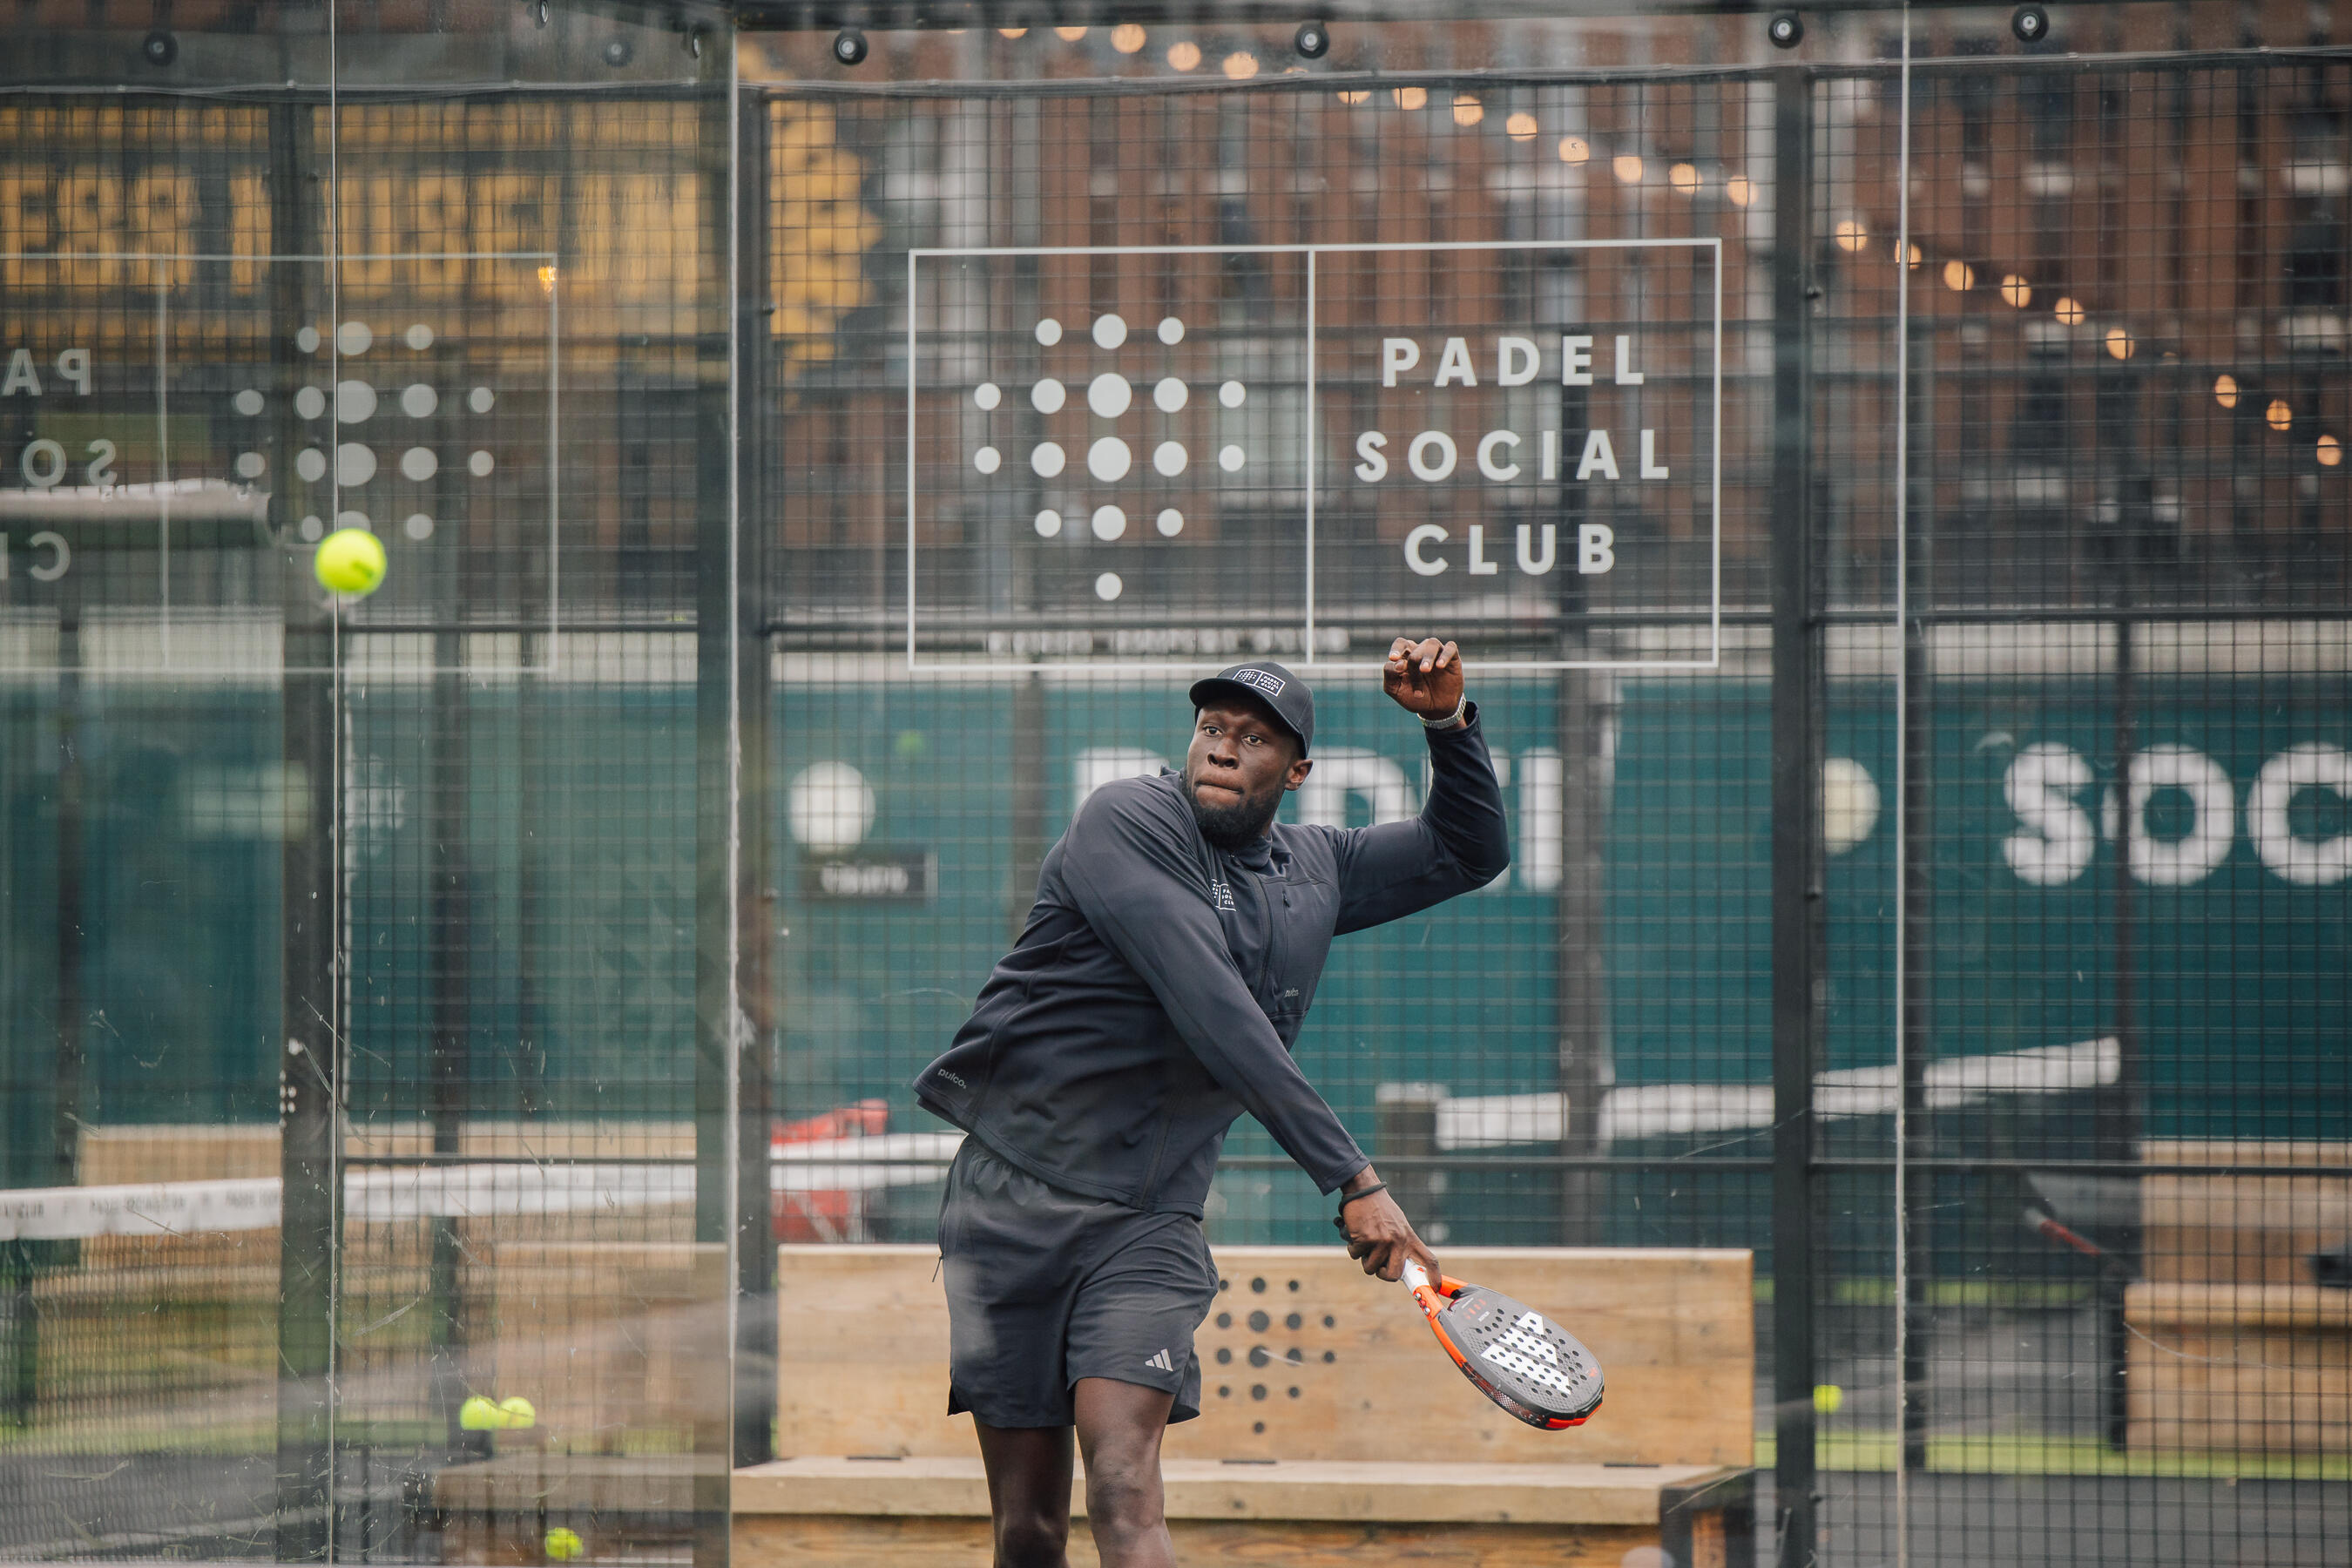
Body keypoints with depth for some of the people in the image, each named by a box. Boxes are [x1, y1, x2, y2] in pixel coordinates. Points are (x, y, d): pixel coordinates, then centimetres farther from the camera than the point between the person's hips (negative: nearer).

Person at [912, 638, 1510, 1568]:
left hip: (1150, 1223, 3)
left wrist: (1448, 722, 5)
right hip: (1014, 1202, -3)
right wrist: (1351, 1177, -24)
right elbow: (1210, 1013, -19)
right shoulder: (1126, 823, -9)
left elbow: (1468, 854, 26)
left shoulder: (1314, 871, 13)